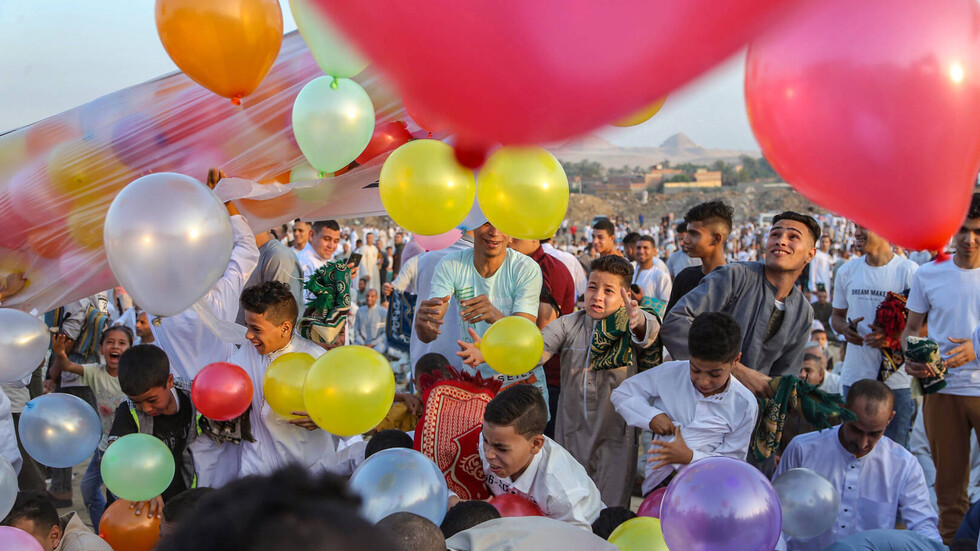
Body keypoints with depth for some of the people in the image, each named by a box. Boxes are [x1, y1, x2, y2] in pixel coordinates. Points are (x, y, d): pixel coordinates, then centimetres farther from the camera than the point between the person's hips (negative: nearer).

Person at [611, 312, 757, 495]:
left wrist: (690, 457, -15)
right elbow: (621, 394, 12)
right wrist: (651, 416, -6)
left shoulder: (744, 406, -1)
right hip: (659, 481, 2)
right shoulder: (669, 373, 2)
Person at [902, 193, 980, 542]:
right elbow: (911, 328, 10)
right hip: (942, 390, 2)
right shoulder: (928, 275, 5)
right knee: (949, 480, 11)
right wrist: (910, 358, -8)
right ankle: (951, 540, 25)